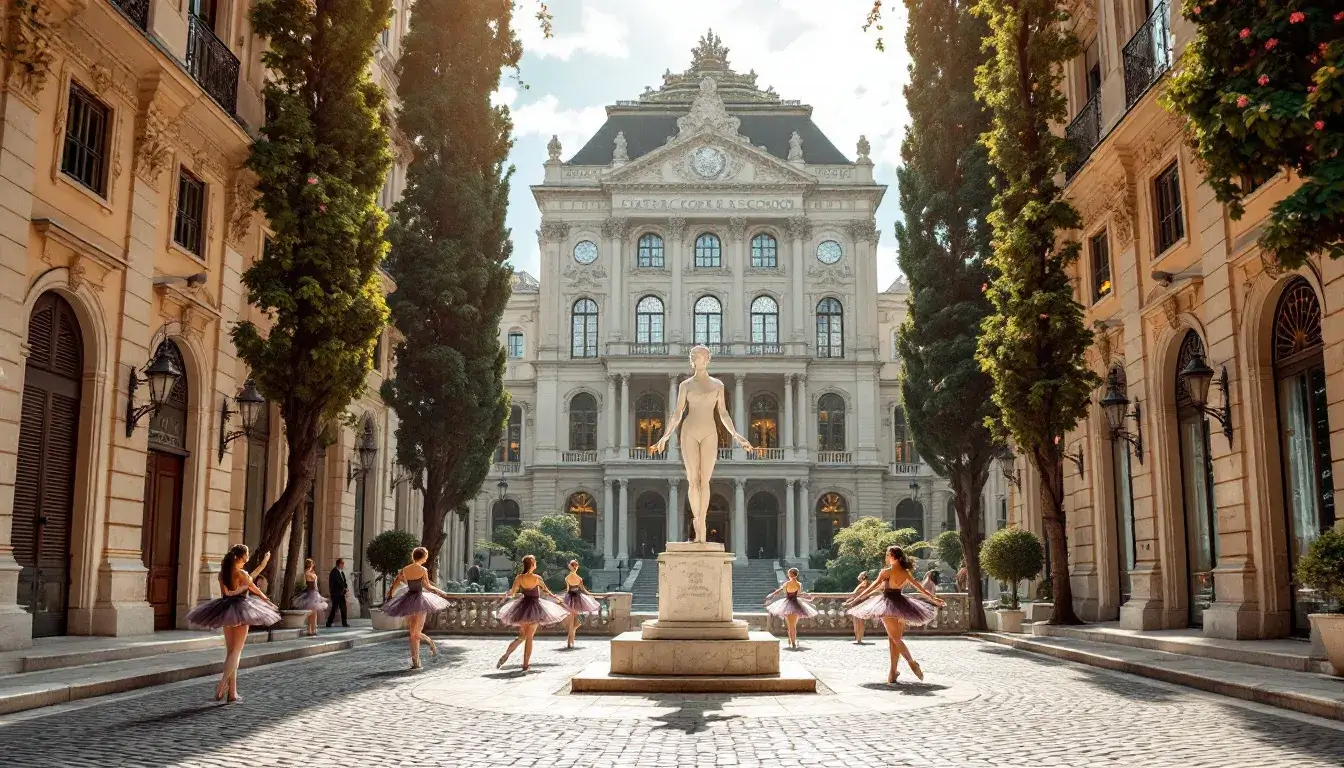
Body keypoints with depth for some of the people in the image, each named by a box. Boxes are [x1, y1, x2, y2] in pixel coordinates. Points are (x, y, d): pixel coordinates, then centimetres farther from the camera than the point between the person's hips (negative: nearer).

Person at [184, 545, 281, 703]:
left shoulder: (222, 572, 5)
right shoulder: (241, 573, -13)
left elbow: (224, 593, 13)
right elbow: (255, 589, 0)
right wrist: (267, 600, 17)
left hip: (225, 610, 7)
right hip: (240, 610, -7)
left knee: (230, 652, 11)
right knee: (236, 651, -1)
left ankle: (232, 692, 12)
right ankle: (221, 687, -13)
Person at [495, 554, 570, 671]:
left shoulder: (519, 578, -6)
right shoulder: (537, 578, -11)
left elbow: (511, 593, -3)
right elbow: (547, 592, -3)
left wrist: (506, 596, 20)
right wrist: (559, 601, 8)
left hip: (523, 606, 3)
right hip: (535, 607, -3)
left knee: (522, 636, 17)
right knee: (529, 637, 5)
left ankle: (505, 656, 2)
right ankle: (525, 664, 6)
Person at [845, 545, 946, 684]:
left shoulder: (886, 572, -11)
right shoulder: (906, 573, 4)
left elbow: (873, 587, -12)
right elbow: (920, 588, 12)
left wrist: (856, 599, -9)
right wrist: (933, 598, 26)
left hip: (888, 602, -5)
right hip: (901, 603, 5)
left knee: (894, 639, 1)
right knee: (894, 639, 10)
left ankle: (912, 662, -10)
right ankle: (893, 670, 10)